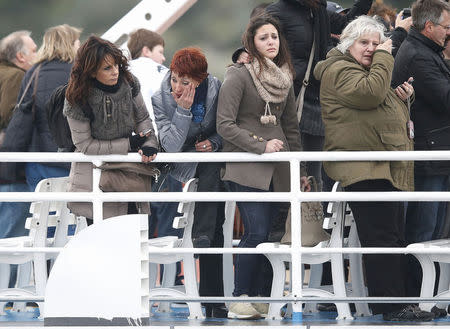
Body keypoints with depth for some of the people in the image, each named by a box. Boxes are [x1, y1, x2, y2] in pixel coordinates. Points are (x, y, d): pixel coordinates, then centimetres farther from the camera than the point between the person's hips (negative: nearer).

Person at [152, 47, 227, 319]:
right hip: (183, 165, -1)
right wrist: (183, 110, -25)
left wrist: (215, 142, -11)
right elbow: (171, 145, -17)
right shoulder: (160, 100, -9)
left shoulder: (216, 90, -6)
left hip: (213, 158, 1)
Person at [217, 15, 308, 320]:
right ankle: (239, 299, -6)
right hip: (246, 167, -6)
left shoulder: (284, 78, 13)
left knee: (272, 234, 2)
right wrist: (261, 146, -15)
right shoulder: (239, 75, -7)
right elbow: (225, 125, -11)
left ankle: (262, 299, 7)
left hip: (277, 168, 6)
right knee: (257, 232, -14)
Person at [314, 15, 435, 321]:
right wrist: (384, 57, -14)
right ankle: (392, 307, -16)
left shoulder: (369, 71, 26)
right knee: (382, 237, -14)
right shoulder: (340, 70, -5)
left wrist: (400, 97, 9)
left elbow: (392, 118, 30)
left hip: (386, 169, 11)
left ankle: (398, 304, 14)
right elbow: (370, 93, -24)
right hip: (364, 170, -11)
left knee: (395, 237, 10)